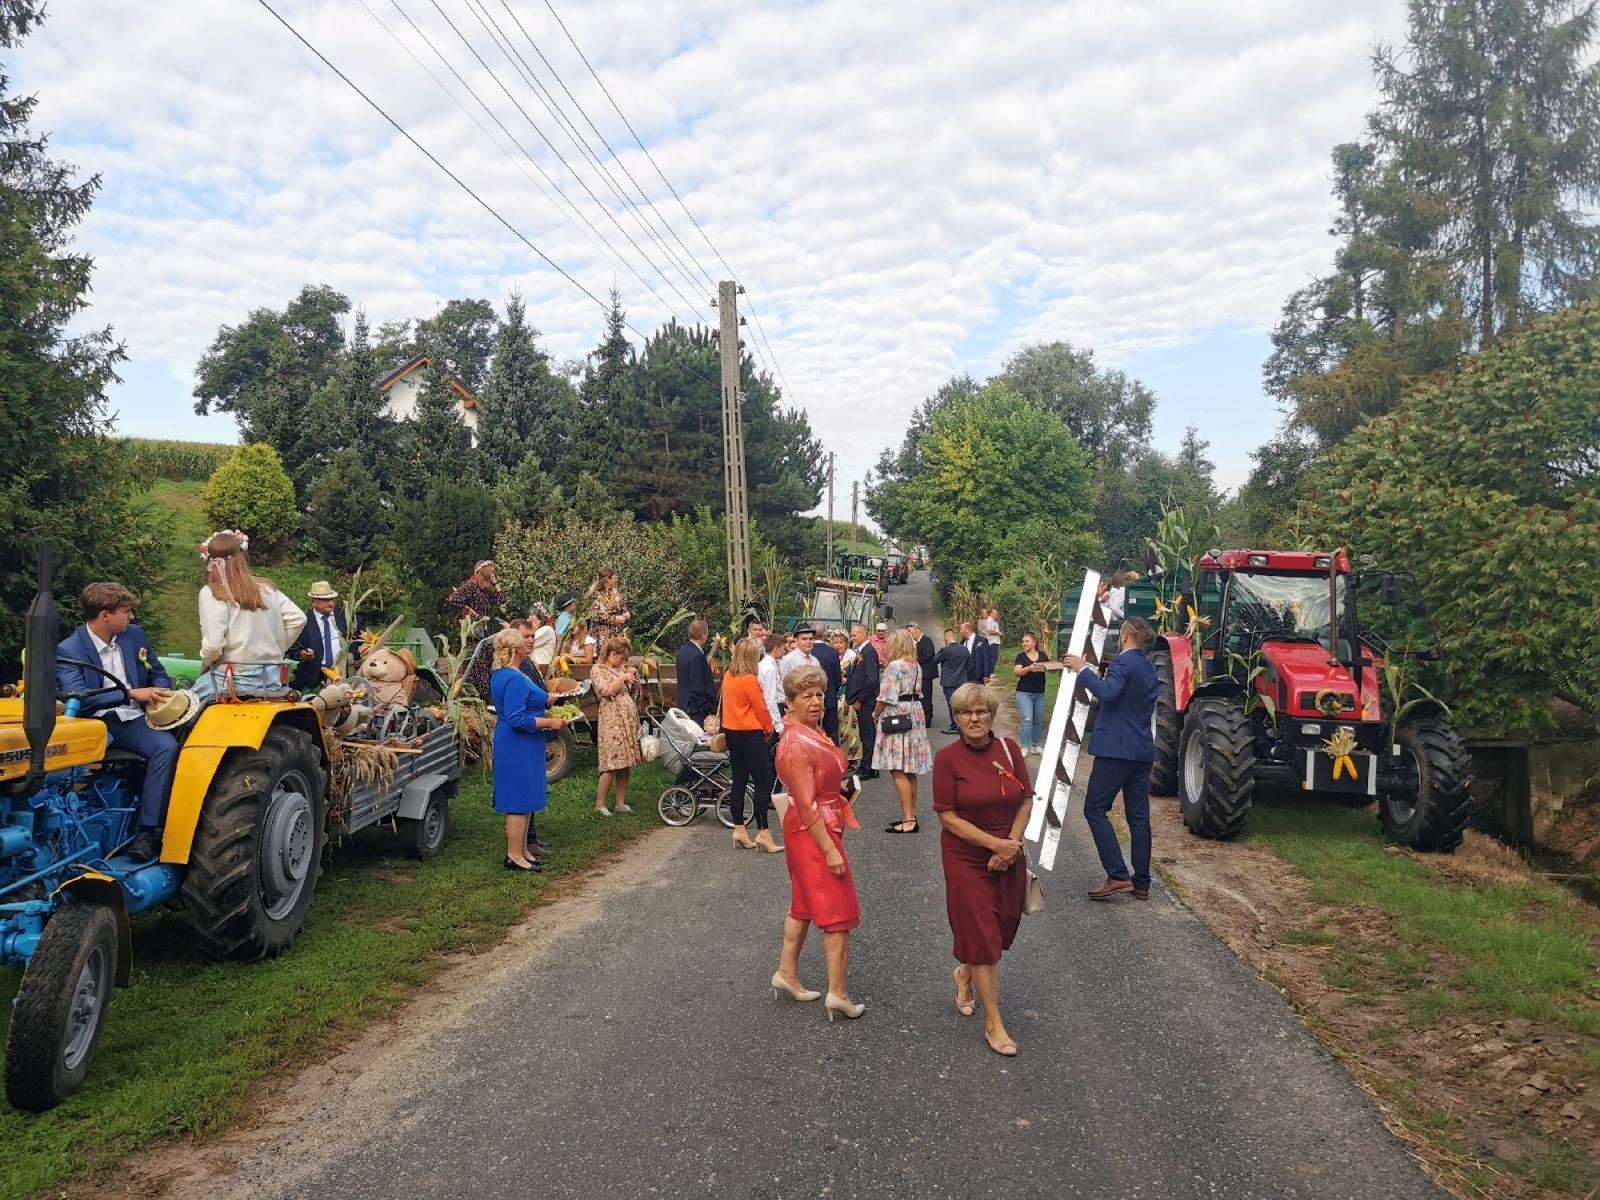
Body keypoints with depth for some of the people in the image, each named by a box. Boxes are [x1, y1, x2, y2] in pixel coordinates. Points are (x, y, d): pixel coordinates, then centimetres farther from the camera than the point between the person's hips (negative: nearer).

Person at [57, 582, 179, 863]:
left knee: (167, 746, -28)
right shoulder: (68, 651, -6)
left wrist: (159, 694, -6)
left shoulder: (134, 635, 10)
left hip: (133, 720, 3)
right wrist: (131, 694, -26)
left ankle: (147, 832, -27)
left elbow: (159, 673, 19)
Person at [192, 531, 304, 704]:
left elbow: (213, 645, -15)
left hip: (234, 681, -6)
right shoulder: (267, 588, 8)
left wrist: (203, 668, 3)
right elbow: (298, 619, 4)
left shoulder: (211, 593, -7)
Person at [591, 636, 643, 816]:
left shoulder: (621, 668, 15)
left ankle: (621, 803, 13)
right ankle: (600, 805, 0)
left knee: (625, 763, 7)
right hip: (612, 720, -7)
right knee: (612, 763, -9)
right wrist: (623, 677, -10)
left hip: (630, 718, 7)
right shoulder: (597, 669, -4)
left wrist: (633, 673, 8)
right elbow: (606, 690, -17)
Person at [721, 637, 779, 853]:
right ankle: (763, 832, -4)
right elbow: (761, 708, -12)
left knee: (739, 780, 13)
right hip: (750, 734, -8)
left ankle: (739, 829, 16)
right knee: (763, 783, -3)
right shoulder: (750, 680, -18)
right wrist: (768, 728, 6)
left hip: (731, 732, 8)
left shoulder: (728, 677, 4)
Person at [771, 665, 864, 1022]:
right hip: (814, 833, -10)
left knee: (804, 905, 19)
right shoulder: (797, 745, -25)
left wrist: (841, 786, 6)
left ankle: (787, 974, 31)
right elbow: (807, 806, -25)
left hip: (815, 829, 10)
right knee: (839, 912, -2)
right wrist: (830, 850, -24)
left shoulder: (811, 732, 5)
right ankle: (838, 994, 6)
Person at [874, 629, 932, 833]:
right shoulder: (916, 666, 11)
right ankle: (911, 815, 20)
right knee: (910, 771, 14)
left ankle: (908, 819, -9)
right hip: (914, 715, 9)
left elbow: (886, 697, -15)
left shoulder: (894, 665, -15)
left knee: (899, 771, -7)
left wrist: (876, 714, 0)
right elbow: (917, 692, 14)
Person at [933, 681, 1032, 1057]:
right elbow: (948, 817, -13)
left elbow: (1026, 800, 2)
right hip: (967, 859, -4)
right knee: (981, 937, 0)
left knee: (1001, 930, 16)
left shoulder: (1009, 748, -3)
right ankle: (993, 1023, 13)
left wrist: (1012, 843, -11)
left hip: (1009, 857, 4)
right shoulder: (947, 758, -13)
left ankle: (966, 974, 46)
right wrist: (995, 844, -19)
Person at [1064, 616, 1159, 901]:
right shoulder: (1148, 668, 16)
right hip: (1143, 750, 9)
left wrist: (1083, 670, -18)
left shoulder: (1123, 662, -11)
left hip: (1117, 748, -8)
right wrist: (1097, 677, 31)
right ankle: (1141, 883, 13)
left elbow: (1107, 693, -28)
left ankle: (1118, 876, -12)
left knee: (1095, 808, -3)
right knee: (1138, 815, 10)